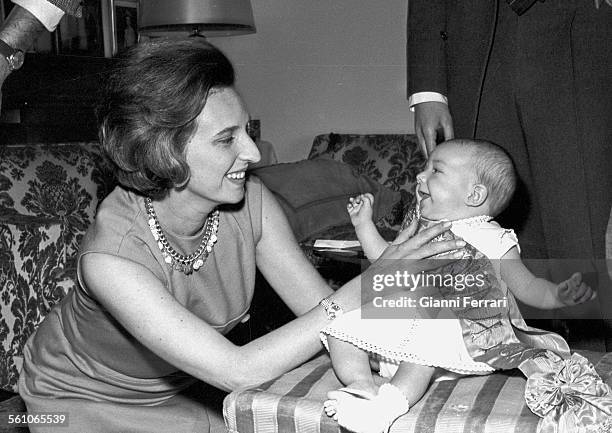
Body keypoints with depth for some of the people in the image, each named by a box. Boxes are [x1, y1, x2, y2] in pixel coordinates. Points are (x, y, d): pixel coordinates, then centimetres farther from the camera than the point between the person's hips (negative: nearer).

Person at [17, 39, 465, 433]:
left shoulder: (251, 202, -23)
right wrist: (370, 283, -42)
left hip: (179, 389, 4)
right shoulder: (109, 256, -39)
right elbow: (237, 371, -40)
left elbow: (322, 307, -17)